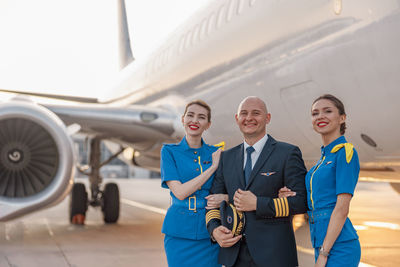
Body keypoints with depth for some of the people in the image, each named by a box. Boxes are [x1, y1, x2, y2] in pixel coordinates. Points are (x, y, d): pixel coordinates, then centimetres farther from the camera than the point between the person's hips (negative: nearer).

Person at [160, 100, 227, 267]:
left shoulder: (216, 153, 6)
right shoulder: (169, 151, 0)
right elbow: (180, 192, -11)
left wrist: (224, 197, -13)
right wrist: (213, 167, -11)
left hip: (209, 232, 2)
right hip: (179, 232, -2)